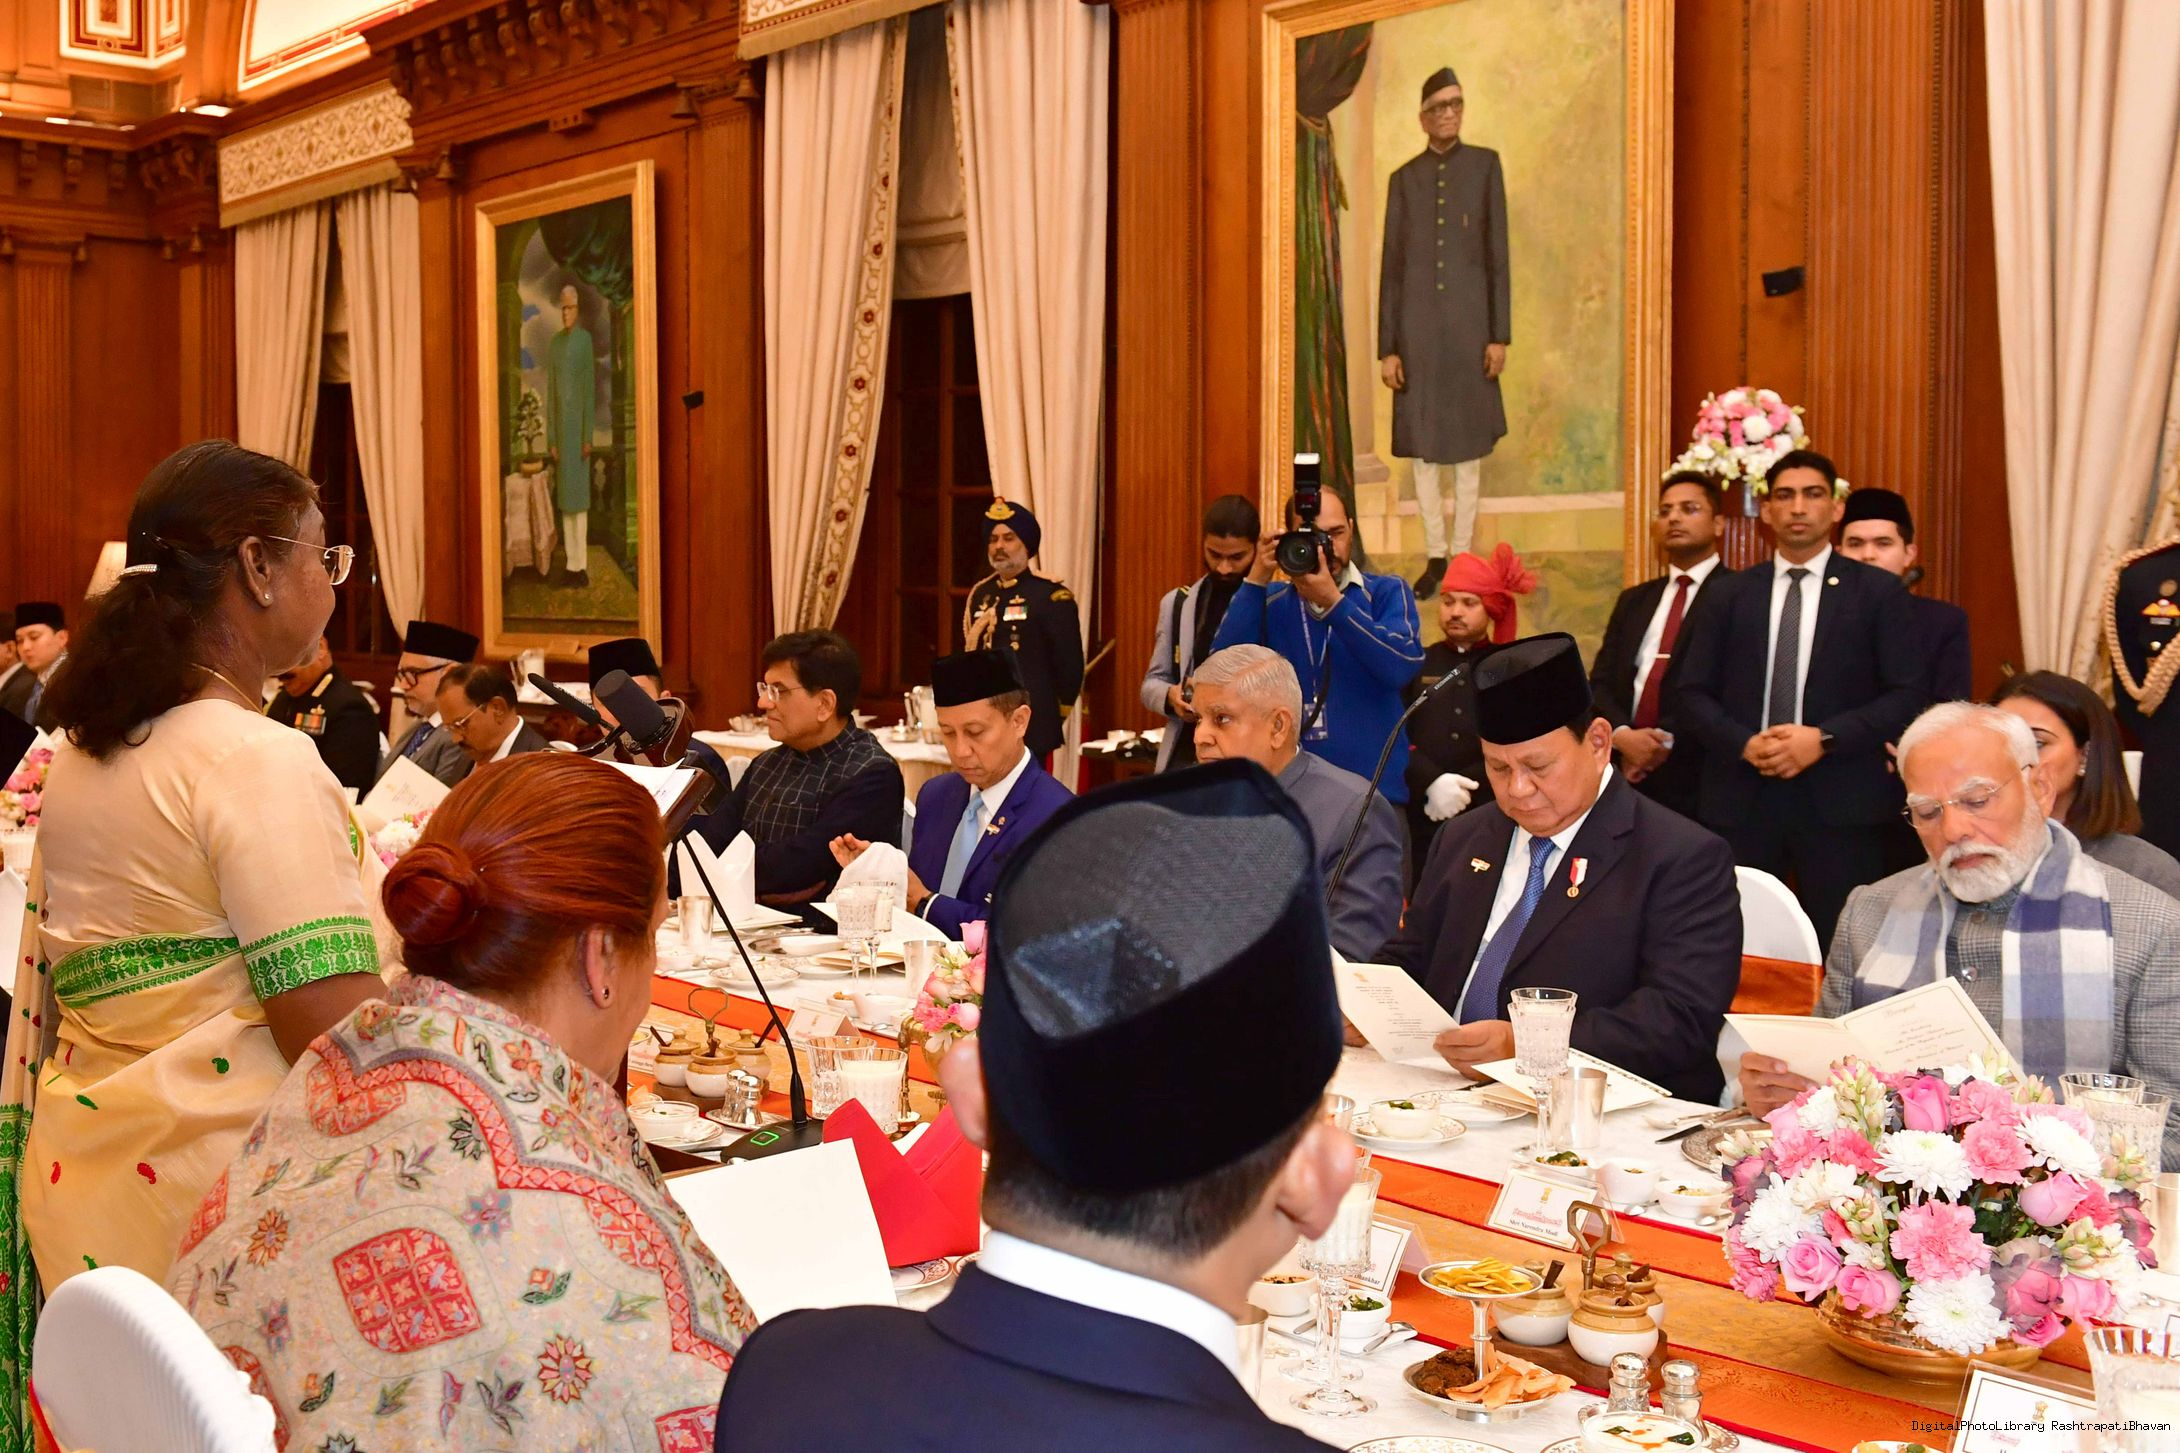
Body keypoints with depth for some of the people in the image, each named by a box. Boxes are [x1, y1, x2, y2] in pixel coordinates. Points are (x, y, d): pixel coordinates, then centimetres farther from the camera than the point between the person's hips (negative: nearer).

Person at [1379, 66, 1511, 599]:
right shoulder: (1403, 179, 8)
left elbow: (1498, 255, 2)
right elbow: (1390, 267, 7)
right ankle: (1434, 555, 13)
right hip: (1417, 326, 2)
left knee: (1468, 445, 3)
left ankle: (1462, 554, 10)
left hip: (1469, 324, -1)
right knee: (1422, 445, 4)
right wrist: (1387, 347, 1)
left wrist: (1500, 335, -4)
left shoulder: (1485, 165, 5)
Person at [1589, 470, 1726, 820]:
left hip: (1697, 781, -5)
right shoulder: (1633, 600, 18)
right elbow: (1599, 683, 10)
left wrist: (1667, 742, -14)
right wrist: (1623, 735, -9)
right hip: (1627, 776, 5)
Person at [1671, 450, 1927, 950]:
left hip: (1840, 801, -2)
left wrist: (1824, 739, -13)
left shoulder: (1876, 591, 6)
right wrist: (1744, 743, -10)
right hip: (1741, 799, 2)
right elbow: (1691, 693, 8)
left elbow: (1910, 695, -1)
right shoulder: (1727, 595, 13)